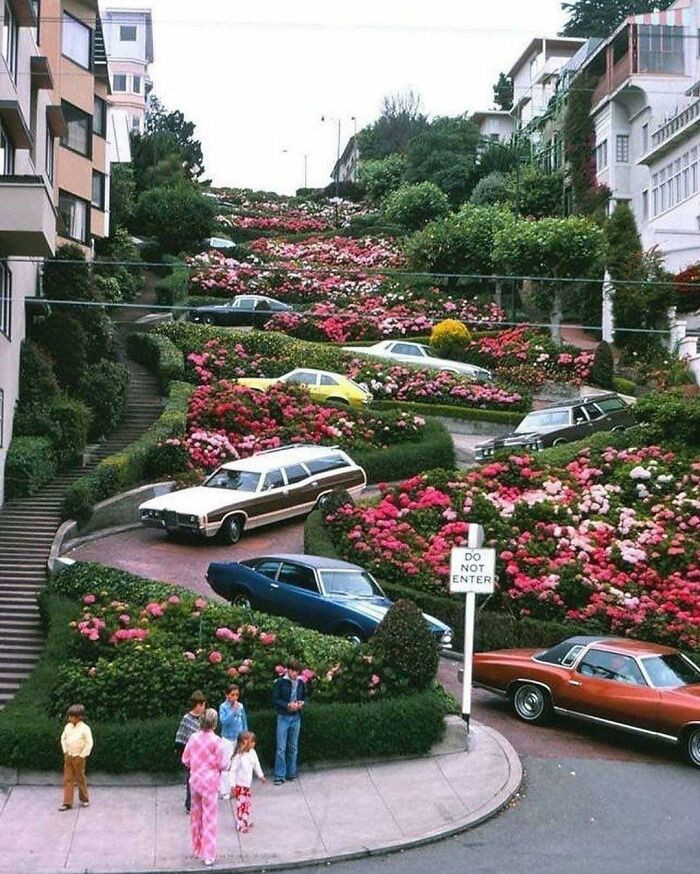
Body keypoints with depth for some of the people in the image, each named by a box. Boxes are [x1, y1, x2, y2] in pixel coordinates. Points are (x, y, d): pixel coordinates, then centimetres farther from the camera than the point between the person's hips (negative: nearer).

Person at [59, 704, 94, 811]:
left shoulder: (85, 728, -14)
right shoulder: (68, 727, 2)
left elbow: (89, 744, -12)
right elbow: (63, 738, 17)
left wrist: (82, 756, -12)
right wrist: (65, 751, 8)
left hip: (78, 757, -5)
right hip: (68, 757, 5)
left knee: (80, 778, 7)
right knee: (68, 779, 3)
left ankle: (84, 799, 24)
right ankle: (67, 803, 5)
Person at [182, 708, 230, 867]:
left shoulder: (193, 738, -5)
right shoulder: (216, 741, -17)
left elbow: (185, 760, 3)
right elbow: (223, 764, -15)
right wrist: (224, 764, 7)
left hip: (194, 781, 4)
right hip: (209, 783, -4)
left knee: (196, 815, 19)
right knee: (209, 819, 2)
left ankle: (197, 848, 31)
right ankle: (208, 855, 4)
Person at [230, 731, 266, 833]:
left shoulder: (252, 753, -2)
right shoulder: (238, 756, -23)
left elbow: (256, 765, 15)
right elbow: (233, 770, -19)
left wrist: (261, 776, 19)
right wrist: (233, 785, -18)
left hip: (247, 784, 7)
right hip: (240, 785, -7)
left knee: (247, 803, 16)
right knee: (241, 804, -2)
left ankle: (246, 821, 31)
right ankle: (240, 825, 8)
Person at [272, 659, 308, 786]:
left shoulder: (301, 683, 2)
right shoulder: (280, 682, -9)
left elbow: (305, 697, 14)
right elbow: (275, 699, -6)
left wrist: (302, 703, -7)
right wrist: (288, 705, -17)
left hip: (296, 717, 4)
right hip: (283, 717, -4)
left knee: (293, 747, 11)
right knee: (281, 748, -3)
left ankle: (291, 773, 21)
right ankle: (280, 776, 2)